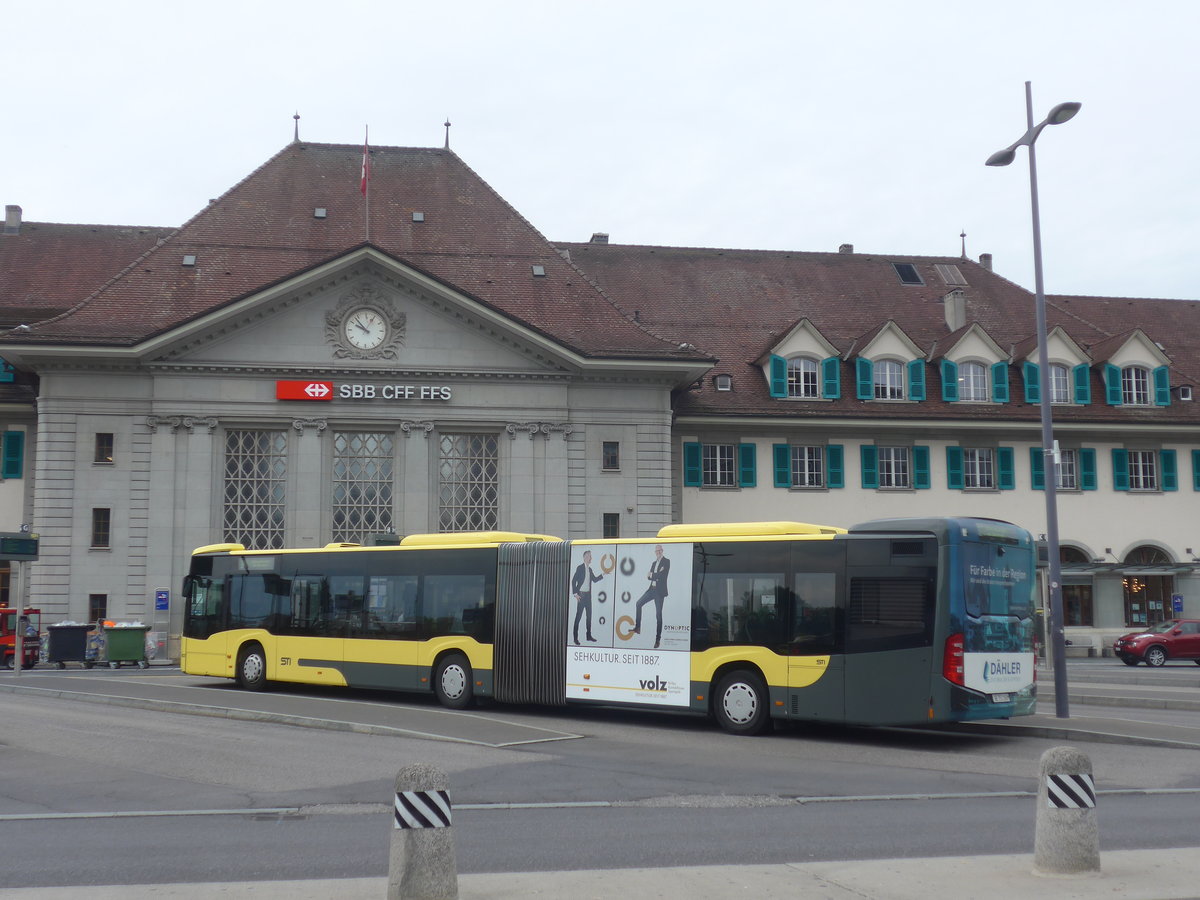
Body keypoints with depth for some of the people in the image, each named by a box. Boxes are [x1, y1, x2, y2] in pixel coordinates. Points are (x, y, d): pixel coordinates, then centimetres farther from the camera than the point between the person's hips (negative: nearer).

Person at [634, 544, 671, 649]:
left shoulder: (666, 562, -3)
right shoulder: (654, 563, 19)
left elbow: (663, 575, -15)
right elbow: (649, 576, 11)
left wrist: (652, 575, -2)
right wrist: (657, 575, -9)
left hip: (660, 591, -7)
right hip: (652, 589, 7)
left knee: (658, 614, -5)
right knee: (639, 603, -6)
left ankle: (658, 639, -2)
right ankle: (637, 628, 0)